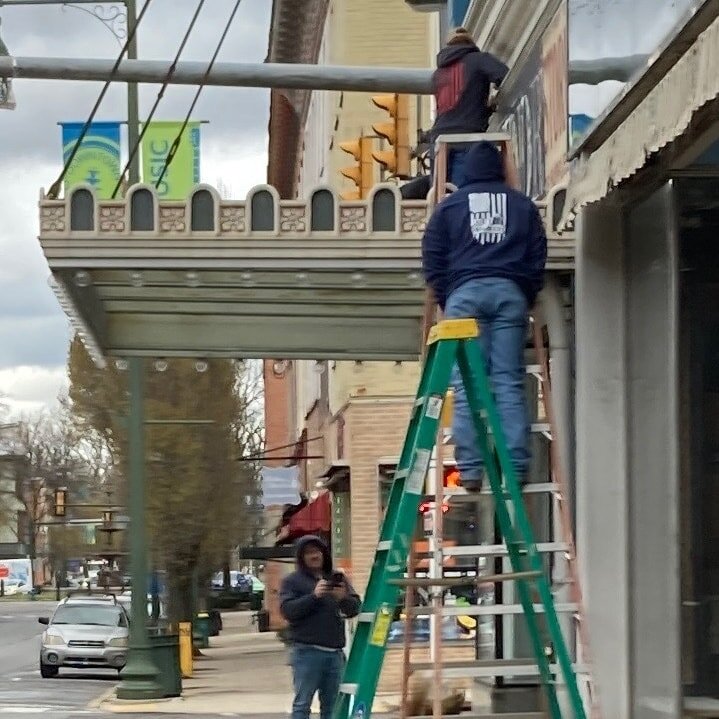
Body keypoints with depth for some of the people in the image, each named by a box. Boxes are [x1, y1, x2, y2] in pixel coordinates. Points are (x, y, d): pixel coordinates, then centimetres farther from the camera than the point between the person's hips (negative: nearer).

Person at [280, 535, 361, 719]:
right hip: (307, 651, -4)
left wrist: (344, 598, -12)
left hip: (335, 653, 4)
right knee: (302, 703, -8)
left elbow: (355, 609, 10)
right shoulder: (292, 581, 5)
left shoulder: (338, 578, 16)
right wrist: (314, 596, -19)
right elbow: (287, 610, -8)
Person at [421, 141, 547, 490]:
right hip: (510, 292, 1)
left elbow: (432, 260, 9)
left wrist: (444, 300, 16)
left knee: (466, 383, -4)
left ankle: (471, 469, -10)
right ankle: (516, 467, -6)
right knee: (509, 381, 0)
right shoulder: (523, 205, 16)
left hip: (465, 293, -1)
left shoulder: (449, 205, 12)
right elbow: (538, 258, 13)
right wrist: (527, 297, 19)